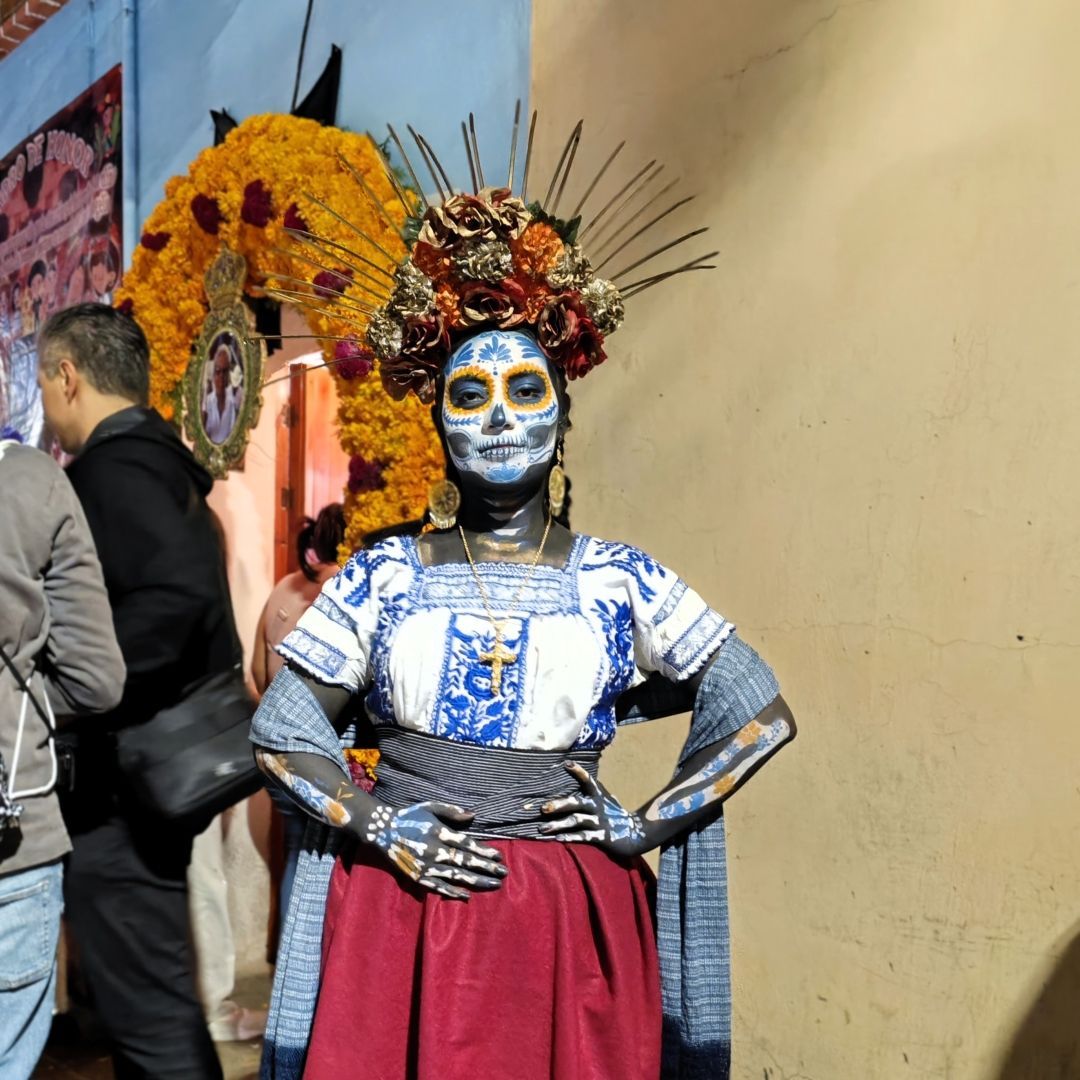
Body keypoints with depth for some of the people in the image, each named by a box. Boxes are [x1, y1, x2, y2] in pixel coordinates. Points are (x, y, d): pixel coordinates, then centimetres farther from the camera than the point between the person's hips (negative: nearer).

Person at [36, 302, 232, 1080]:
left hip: (118, 780, -10)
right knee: (153, 993, 20)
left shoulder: (110, 468, -14)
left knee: (146, 1008, -1)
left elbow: (176, 591, -30)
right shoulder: (160, 461, 14)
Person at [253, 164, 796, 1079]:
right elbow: (282, 729, 4)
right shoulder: (386, 575, 2)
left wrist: (643, 826, -5)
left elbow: (760, 712, 2)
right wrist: (379, 825, -9)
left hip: (568, 921, 0)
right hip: (396, 917, 1)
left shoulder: (619, 580, 1)